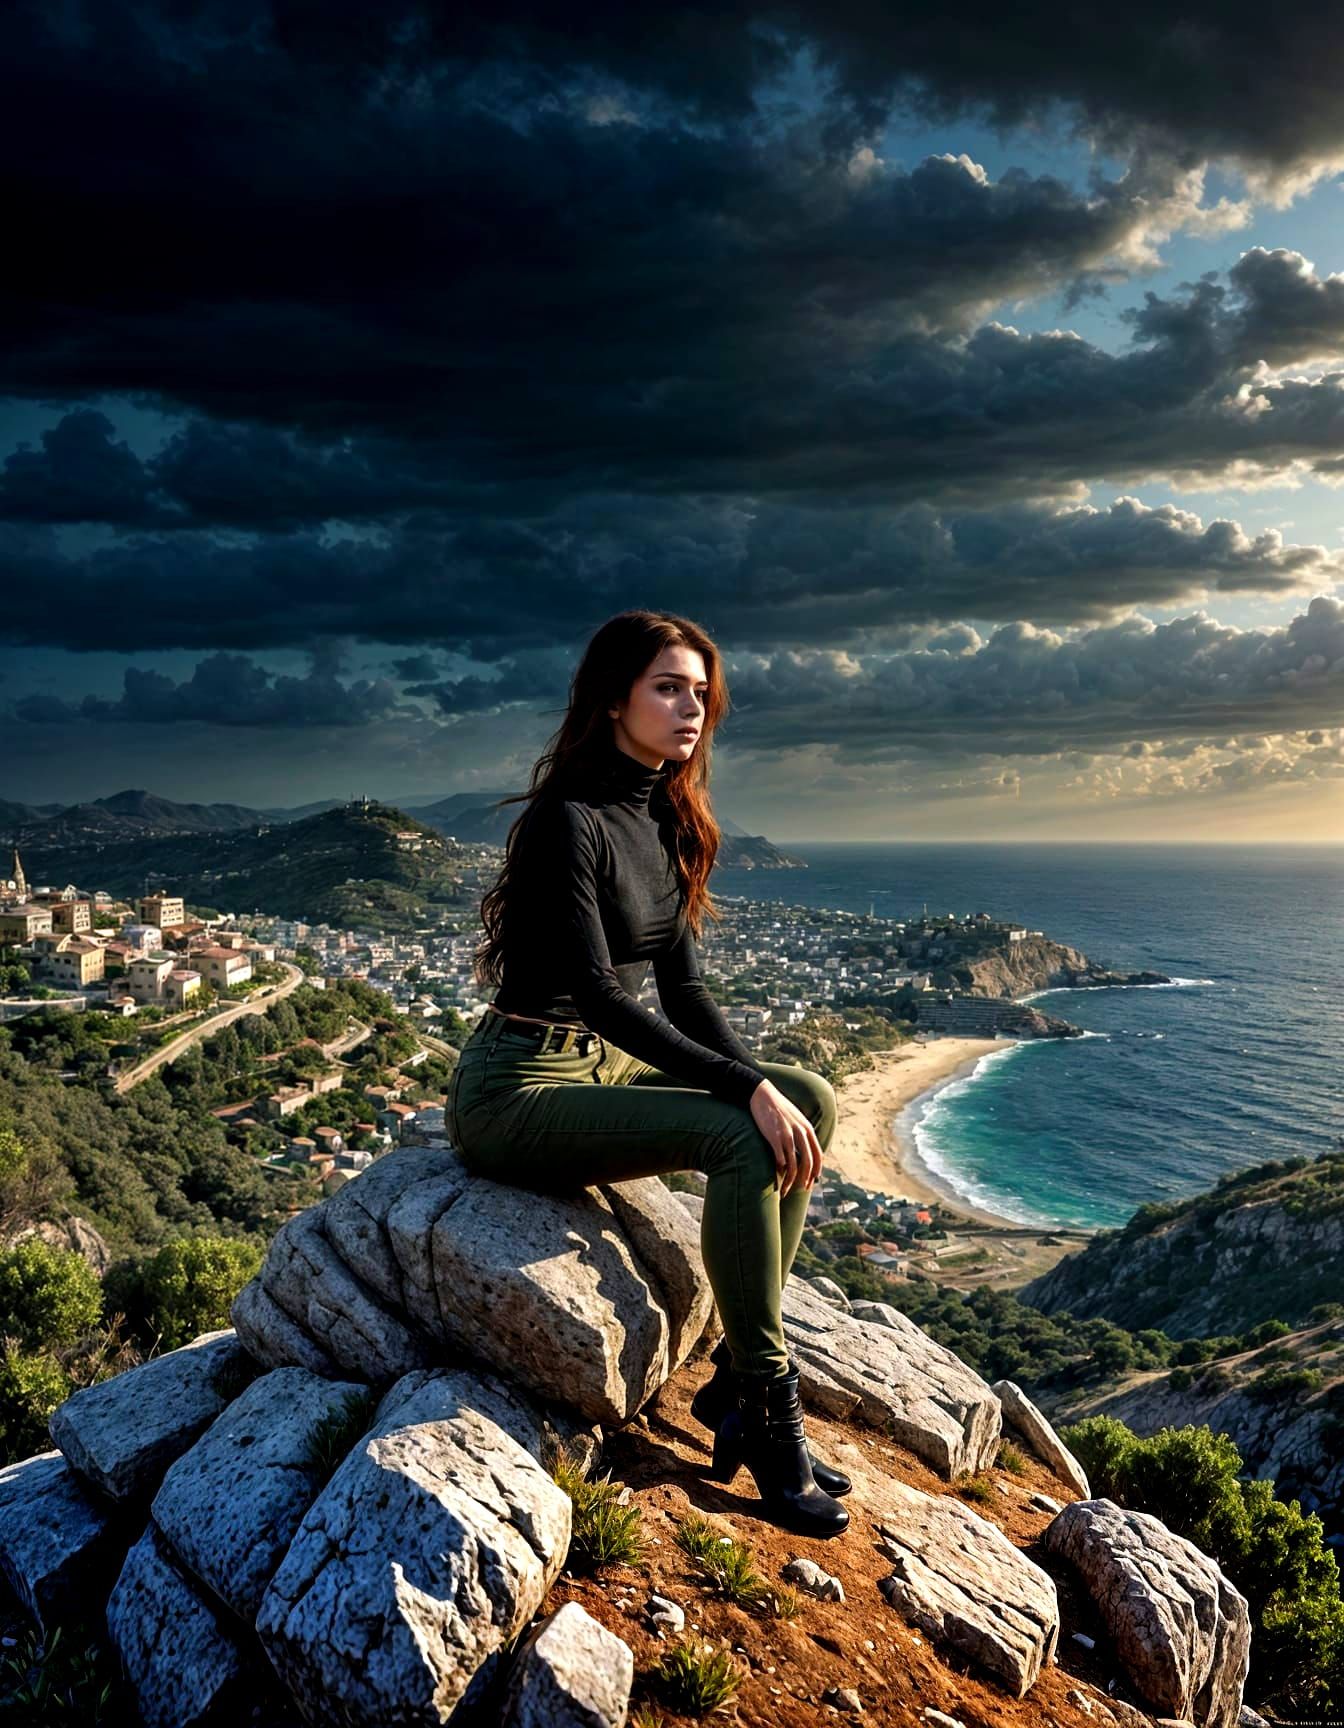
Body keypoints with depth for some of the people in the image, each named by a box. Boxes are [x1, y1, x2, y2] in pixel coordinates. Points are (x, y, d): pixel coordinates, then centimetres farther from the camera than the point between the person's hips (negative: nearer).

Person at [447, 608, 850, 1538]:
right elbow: (598, 997, -24)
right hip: (520, 1087, -8)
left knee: (814, 1099, -8)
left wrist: (763, 1081, -6)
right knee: (741, 1139, -27)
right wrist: (747, 1089, -26)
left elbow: (684, 988, 8)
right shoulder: (567, 821, -18)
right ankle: (765, 1408, -10)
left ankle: (736, 1376, -3)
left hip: (607, 1069, 9)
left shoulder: (666, 820, 8)